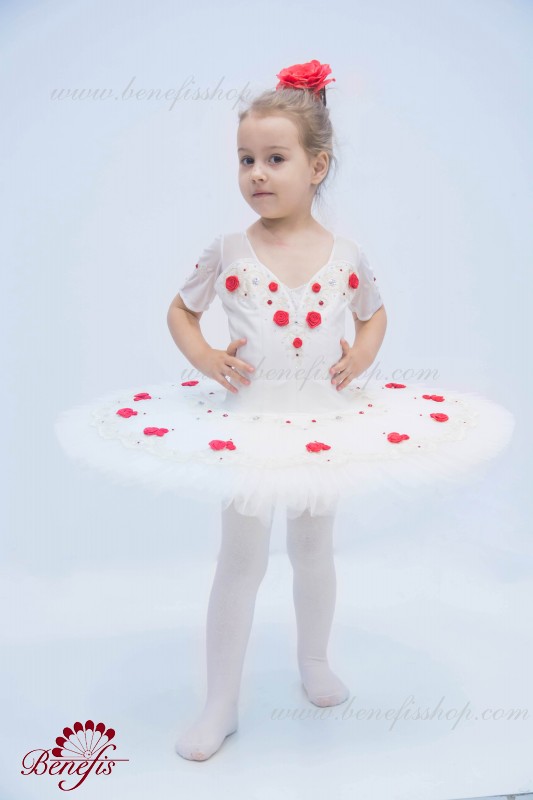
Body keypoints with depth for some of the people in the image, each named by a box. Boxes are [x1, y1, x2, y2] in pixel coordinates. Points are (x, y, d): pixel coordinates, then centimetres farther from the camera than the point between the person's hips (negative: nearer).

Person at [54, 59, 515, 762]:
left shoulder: (346, 254, -5)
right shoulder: (227, 251, -8)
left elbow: (375, 314, 13)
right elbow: (181, 311, 6)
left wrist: (362, 354, -6)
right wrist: (203, 356, -11)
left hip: (326, 420, 2)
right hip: (247, 421, -1)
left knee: (314, 547, 19)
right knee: (241, 558, 6)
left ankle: (315, 663, 44)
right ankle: (221, 703, 22)